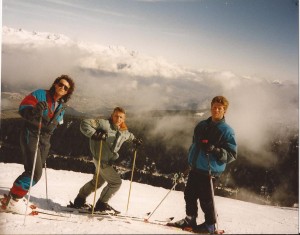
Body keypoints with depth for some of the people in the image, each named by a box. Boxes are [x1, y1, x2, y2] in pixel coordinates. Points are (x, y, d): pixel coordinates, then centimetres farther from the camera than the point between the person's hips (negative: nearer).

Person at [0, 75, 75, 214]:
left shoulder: (61, 106, 10)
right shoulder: (40, 95, -10)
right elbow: (22, 108, -17)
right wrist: (34, 110, -35)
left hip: (45, 140, 7)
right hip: (31, 135, -7)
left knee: (35, 172, 8)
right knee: (35, 172, -15)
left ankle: (14, 197, 23)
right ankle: (12, 201, -2)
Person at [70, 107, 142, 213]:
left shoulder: (123, 132, 7)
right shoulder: (104, 124, -16)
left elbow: (129, 136, 32)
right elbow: (85, 123, -21)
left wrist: (135, 140, 15)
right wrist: (94, 134, -32)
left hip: (109, 161, 9)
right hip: (102, 160, -9)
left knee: (97, 182, 24)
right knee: (116, 182, -6)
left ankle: (79, 201, 42)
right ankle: (101, 204, 9)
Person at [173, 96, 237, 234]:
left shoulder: (227, 131, -8)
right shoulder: (201, 125, 10)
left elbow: (232, 154, -9)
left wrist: (214, 150, -23)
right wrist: (190, 159, 18)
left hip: (210, 171, -6)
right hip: (195, 168, 6)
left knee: (206, 199, 1)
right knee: (189, 194, 13)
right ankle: (190, 219, 30)